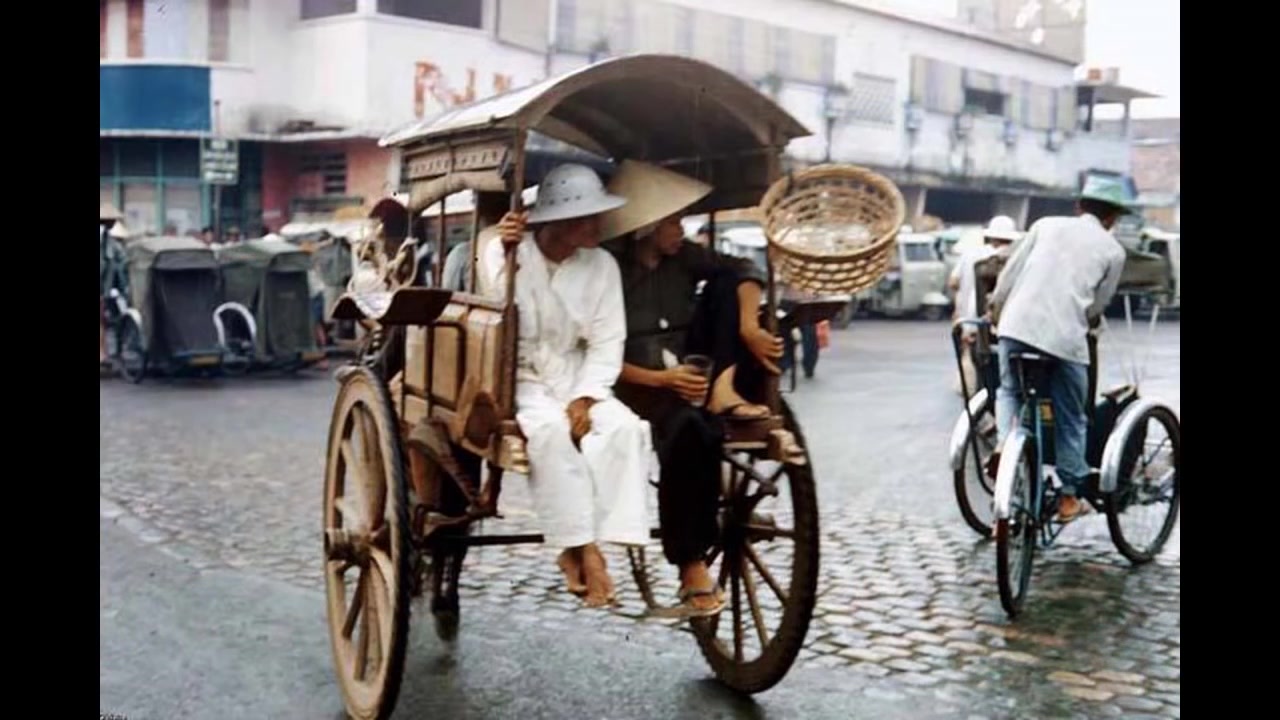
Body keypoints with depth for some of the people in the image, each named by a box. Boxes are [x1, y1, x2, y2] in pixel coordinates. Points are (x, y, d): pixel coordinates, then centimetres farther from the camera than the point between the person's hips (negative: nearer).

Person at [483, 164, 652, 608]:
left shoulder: (602, 265, 2)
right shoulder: (503, 253, -6)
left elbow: (607, 342, -1)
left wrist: (585, 397, -15)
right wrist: (508, 258, -31)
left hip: (573, 378, 3)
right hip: (516, 378, -3)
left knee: (621, 425, -26)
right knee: (550, 426, -35)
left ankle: (580, 548, -23)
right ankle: (583, 549, -25)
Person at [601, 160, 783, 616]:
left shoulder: (683, 257, 9)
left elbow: (741, 270, -6)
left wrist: (748, 327, -25)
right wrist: (662, 379, -23)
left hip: (692, 375, 5)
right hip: (641, 388, -5)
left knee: (725, 282, -8)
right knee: (688, 427, -40)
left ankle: (724, 391, -23)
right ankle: (692, 568, -32)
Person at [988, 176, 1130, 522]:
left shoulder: (1046, 224, 14)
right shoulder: (1113, 250, 11)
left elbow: (1009, 274, 11)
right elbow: (1097, 306, 11)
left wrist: (996, 312, 24)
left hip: (1018, 325, 1)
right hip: (1067, 336, -1)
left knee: (1009, 391, 25)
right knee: (1070, 419, 14)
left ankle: (1005, 441, -3)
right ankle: (1070, 496, 20)